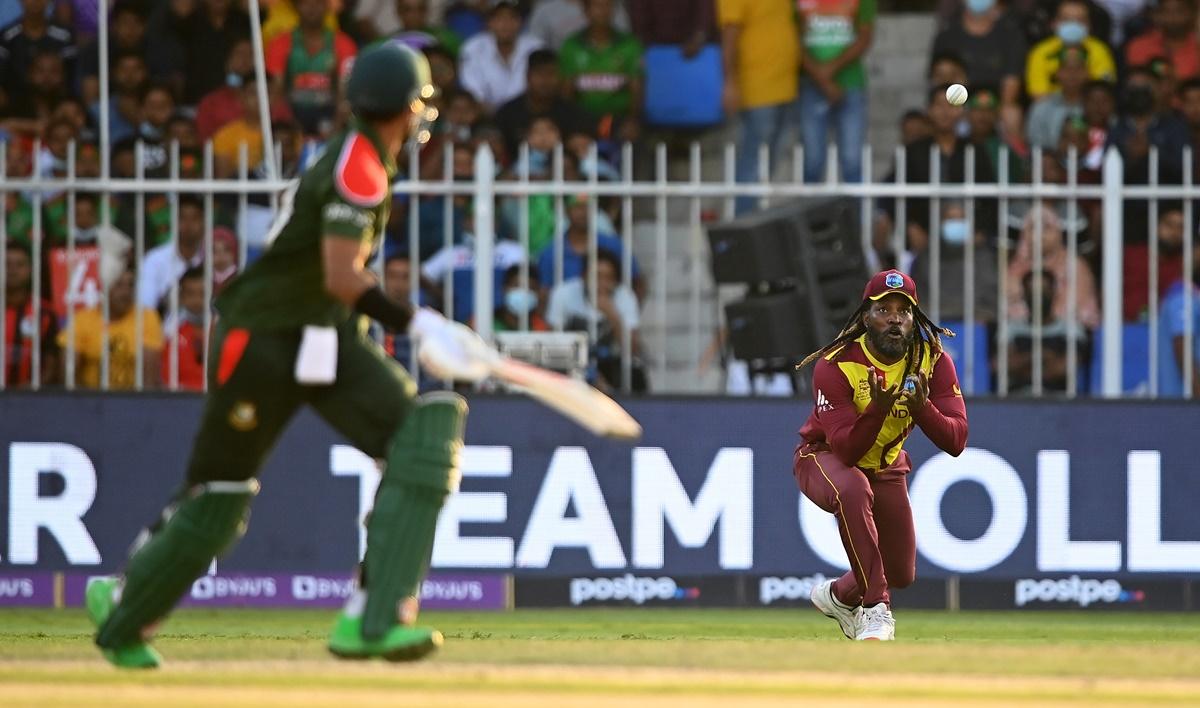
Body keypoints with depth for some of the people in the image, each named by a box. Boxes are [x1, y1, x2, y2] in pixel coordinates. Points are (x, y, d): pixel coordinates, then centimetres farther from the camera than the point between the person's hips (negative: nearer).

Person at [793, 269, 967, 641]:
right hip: (825, 457, -5)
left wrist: (921, 406, -43)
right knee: (853, 490, -41)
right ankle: (875, 609, -32)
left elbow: (956, 442, -25)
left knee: (902, 575, 10)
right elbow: (846, 450, -33)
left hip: (886, 467, 5)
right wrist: (878, 408, -50)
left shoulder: (934, 360, -18)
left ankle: (839, 595, 44)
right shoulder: (835, 365, -28)